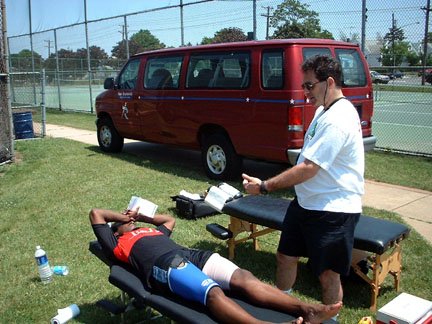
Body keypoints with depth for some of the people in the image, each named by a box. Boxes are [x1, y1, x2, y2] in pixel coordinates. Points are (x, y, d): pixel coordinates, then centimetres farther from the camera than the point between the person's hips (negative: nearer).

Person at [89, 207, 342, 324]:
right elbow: (96, 214, 25)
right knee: (213, 293, -36)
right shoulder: (117, 244, 25)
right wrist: (123, 217, 37)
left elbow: (170, 219, 59)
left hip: (190, 255, 7)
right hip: (163, 265, -6)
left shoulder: (153, 231, 42)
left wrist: (141, 216, 52)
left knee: (243, 278, -20)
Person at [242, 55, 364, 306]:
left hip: (333, 209, -10)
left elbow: (308, 169, -26)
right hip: (306, 201, 10)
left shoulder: (337, 120, -23)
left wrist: (264, 187, -20)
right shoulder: (324, 109, 9)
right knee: (285, 257, 19)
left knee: (328, 274, 3)